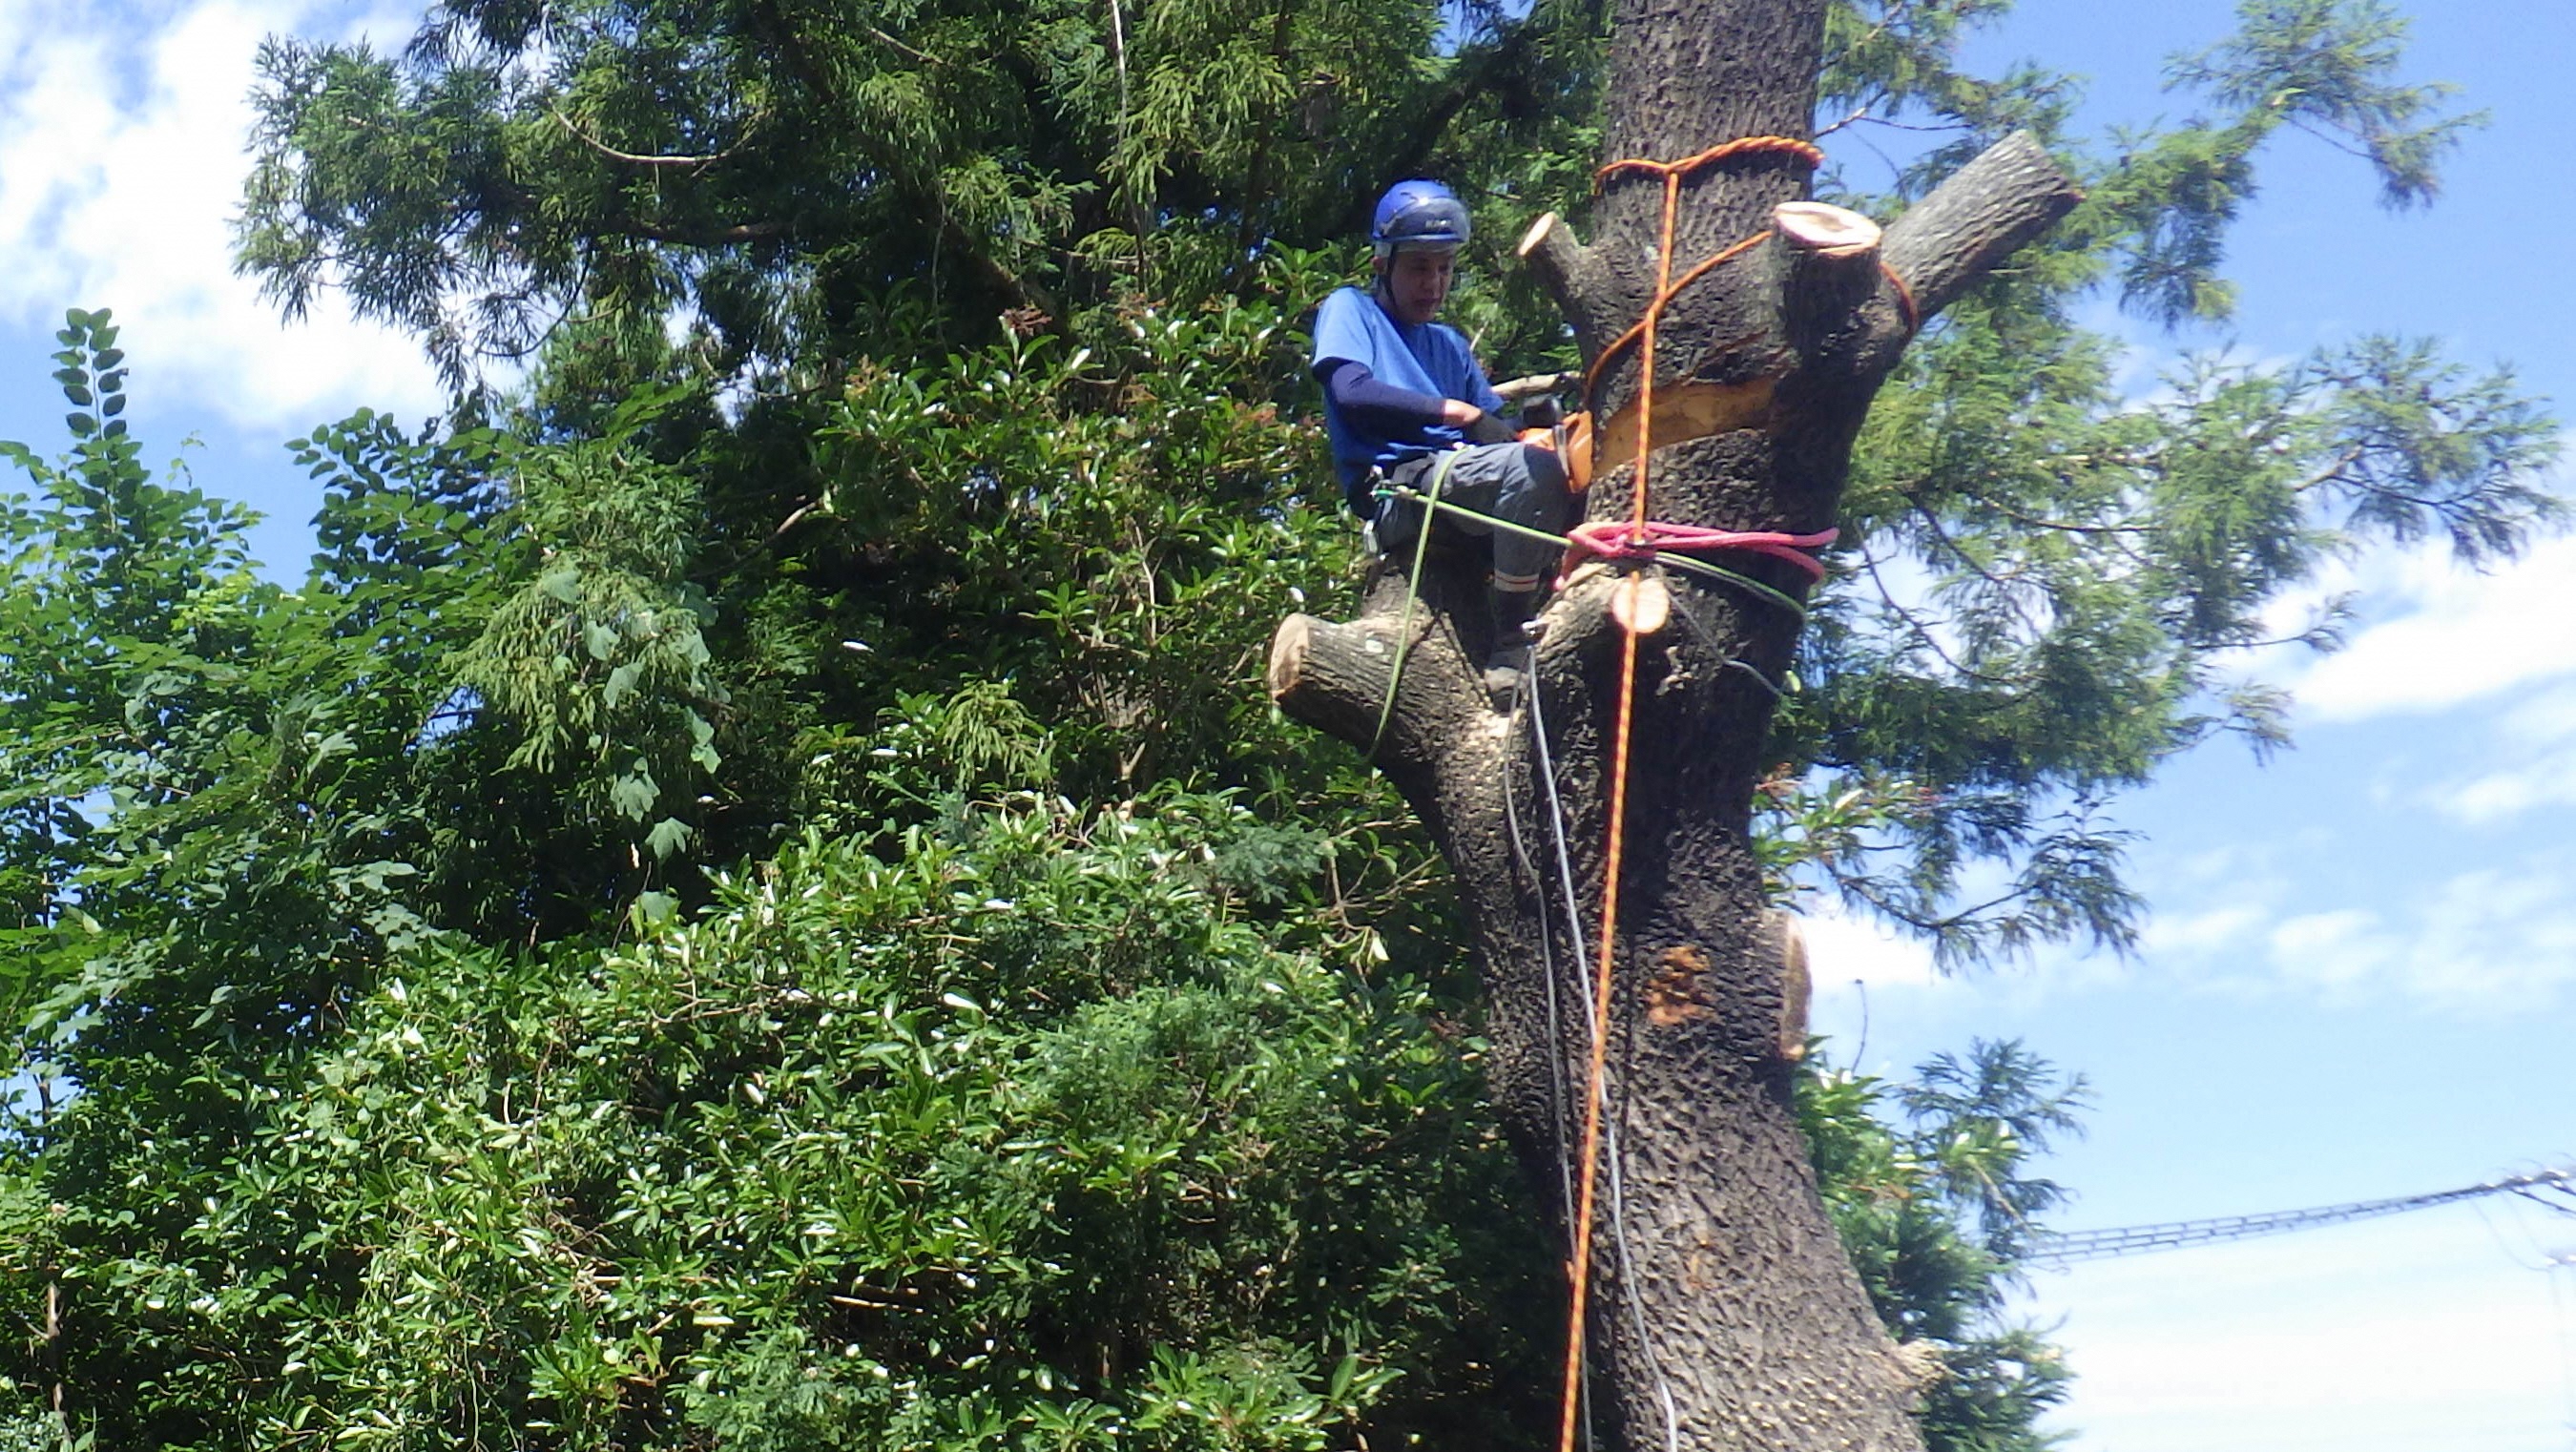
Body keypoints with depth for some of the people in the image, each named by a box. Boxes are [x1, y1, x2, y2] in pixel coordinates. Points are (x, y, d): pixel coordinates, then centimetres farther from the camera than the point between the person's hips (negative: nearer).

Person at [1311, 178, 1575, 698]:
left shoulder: (1448, 343, 31)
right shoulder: (1349, 309, 10)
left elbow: (1493, 422, 18)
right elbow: (1353, 393, -11)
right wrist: (1458, 414, -13)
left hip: (1457, 480, 8)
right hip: (1393, 489, -7)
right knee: (1533, 467, -30)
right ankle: (1509, 652, -26)